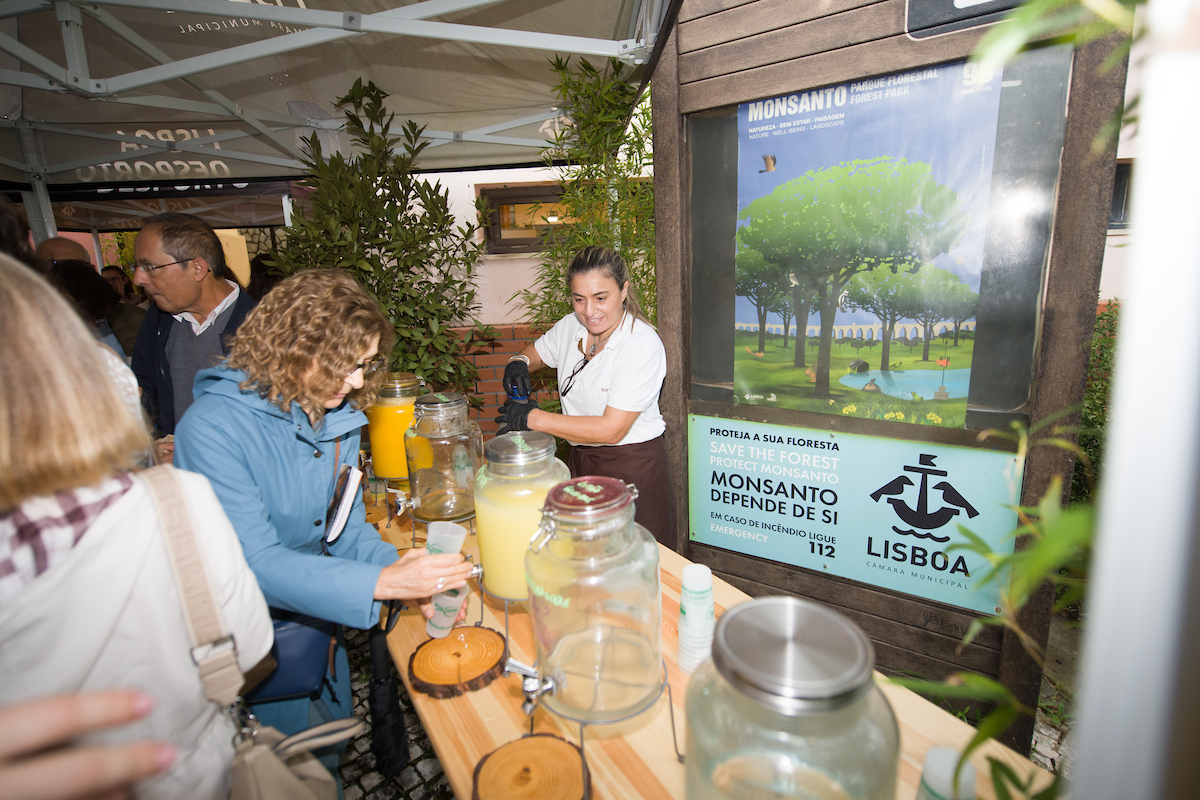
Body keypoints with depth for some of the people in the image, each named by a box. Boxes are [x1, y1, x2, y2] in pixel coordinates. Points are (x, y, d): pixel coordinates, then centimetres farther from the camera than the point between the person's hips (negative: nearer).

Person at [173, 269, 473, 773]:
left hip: (318, 616, 6)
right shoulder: (214, 426, -26)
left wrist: (404, 572, -21)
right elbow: (254, 564, -31)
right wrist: (382, 582, -39)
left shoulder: (339, 417, -6)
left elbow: (345, 527, -3)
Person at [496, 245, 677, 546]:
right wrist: (519, 363, -5)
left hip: (633, 467, -6)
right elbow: (537, 351, 21)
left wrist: (533, 418, -23)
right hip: (581, 461, 6)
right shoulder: (571, 326, -1)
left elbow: (611, 429, -25)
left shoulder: (643, 345, -21)